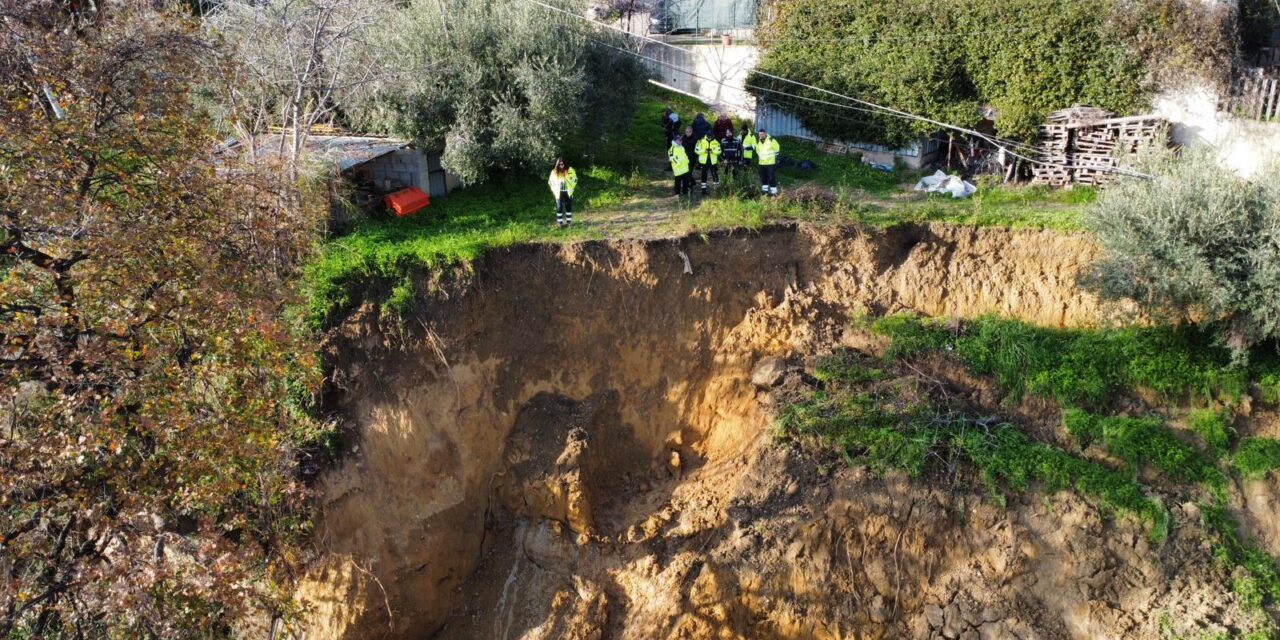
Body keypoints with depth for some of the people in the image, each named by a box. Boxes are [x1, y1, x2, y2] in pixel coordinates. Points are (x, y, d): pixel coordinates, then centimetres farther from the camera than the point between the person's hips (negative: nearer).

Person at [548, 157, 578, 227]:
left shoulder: (570, 170, -5)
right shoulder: (554, 172, -2)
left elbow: (575, 179, 4)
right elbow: (550, 182, 9)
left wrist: (571, 188, 0)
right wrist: (555, 190, 3)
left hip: (568, 192, 0)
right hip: (559, 192, 0)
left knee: (569, 206, 7)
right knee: (559, 207, -2)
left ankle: (569, 221, 17)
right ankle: (559, 222, 2)